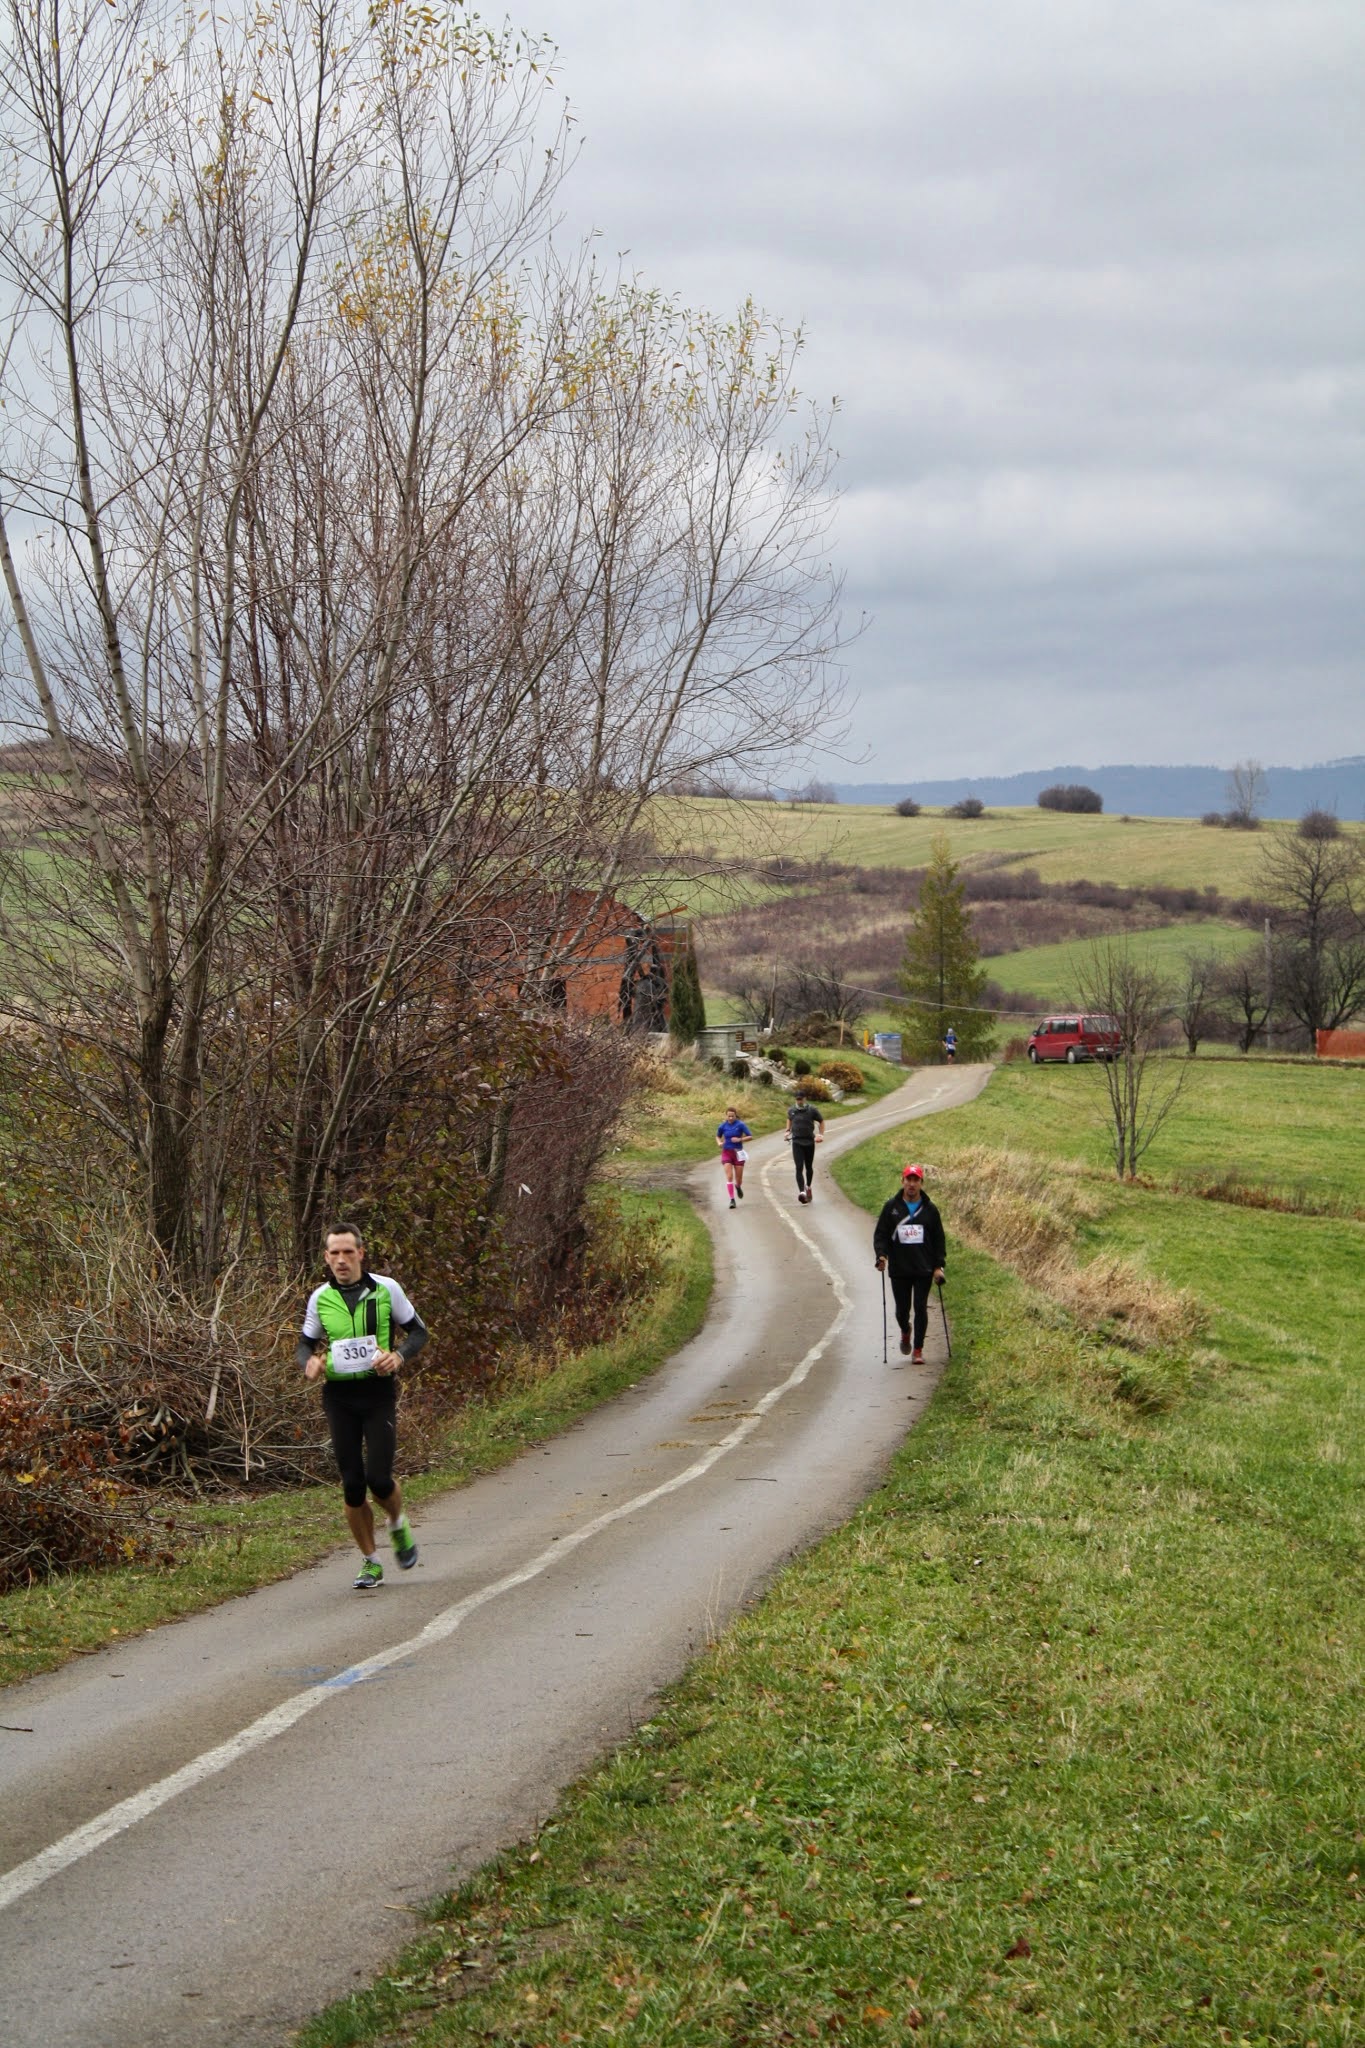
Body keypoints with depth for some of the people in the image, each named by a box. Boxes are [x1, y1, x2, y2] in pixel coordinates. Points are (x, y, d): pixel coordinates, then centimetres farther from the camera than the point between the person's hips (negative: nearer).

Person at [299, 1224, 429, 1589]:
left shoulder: (386, 1289, -3)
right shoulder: (320, 1298, 4)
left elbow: (418, 1332, 6)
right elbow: (306, 1343, 16)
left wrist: (399, 1356, -14)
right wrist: (309, 1363, -8)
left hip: (378, 1391, -2)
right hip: (338, 1395, 2)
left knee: (379, 1479, -11)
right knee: (352, 1486, 1)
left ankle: (398, 1525, 23)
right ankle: (370, 1562, 16)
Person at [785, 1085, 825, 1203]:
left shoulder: (812, 1109, -5)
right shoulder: (791, 1110, 3)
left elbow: (821, 1122, 7)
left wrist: (821, 1134, -3)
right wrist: (788, 1130, 12)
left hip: (809, 1141, 0)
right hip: (797, 1142, 0)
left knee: (809, 1167, 13)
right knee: (799, 1167, -13)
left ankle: (808, 1187, 38)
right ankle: (802, 1192, -22)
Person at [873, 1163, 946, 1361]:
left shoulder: (929, 1209, 3)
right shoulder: (892, 1207, 2)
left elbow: (939, 1239, 8)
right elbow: (880, 1234, 4)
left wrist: (939, 1265, 1)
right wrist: (881, 1255, -13)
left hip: (924, 1270, 0)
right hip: (899, 1270, 0)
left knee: (920, 1308, -4)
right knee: (902, 1309, 5)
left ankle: (918, 1349, 7)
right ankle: (905, 1332, 39)